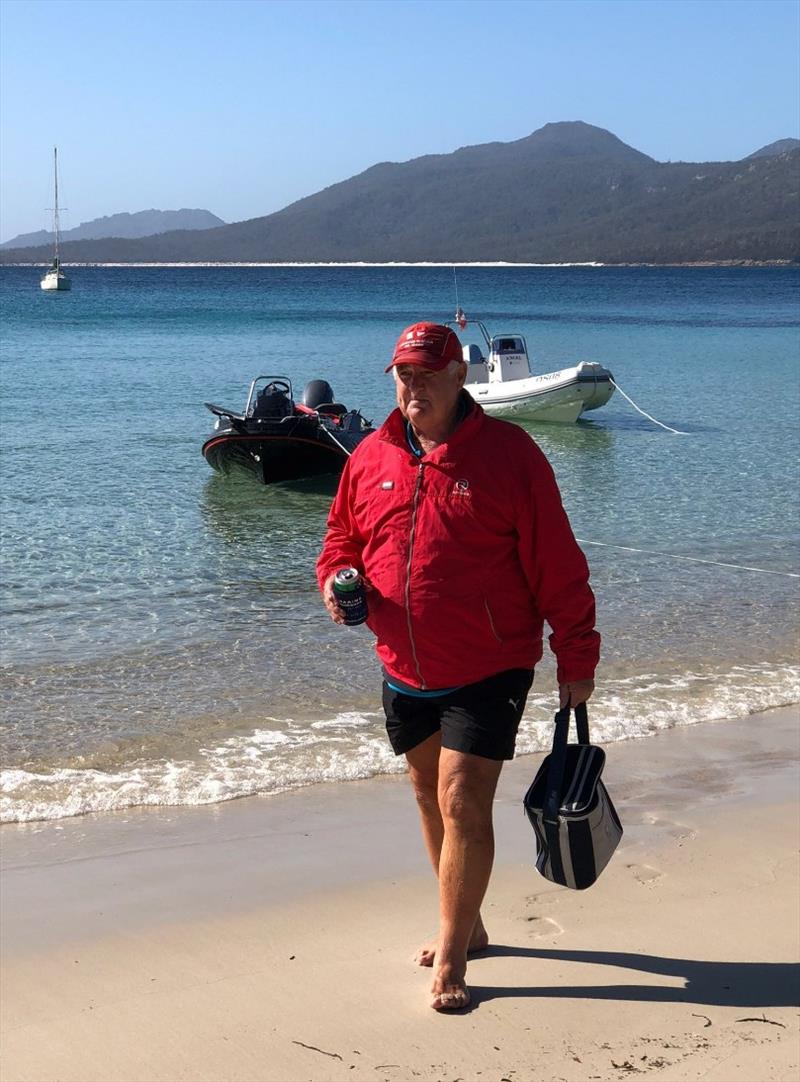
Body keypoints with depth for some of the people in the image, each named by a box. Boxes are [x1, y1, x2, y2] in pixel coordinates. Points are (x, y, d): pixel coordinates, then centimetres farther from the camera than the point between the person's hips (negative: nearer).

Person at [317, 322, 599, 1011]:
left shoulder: (508, 452, -9)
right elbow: (342, 534, 19)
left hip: (487, 672, -5)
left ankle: (452, 958, 2)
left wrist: (576, 657, -8)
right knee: (431, 799, 16)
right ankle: (466, 926, 33)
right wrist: (335, 576, -4)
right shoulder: (370, 457, 5)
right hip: (404, 672, 6)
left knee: (462, 804, -9)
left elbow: (557, 565, -8)